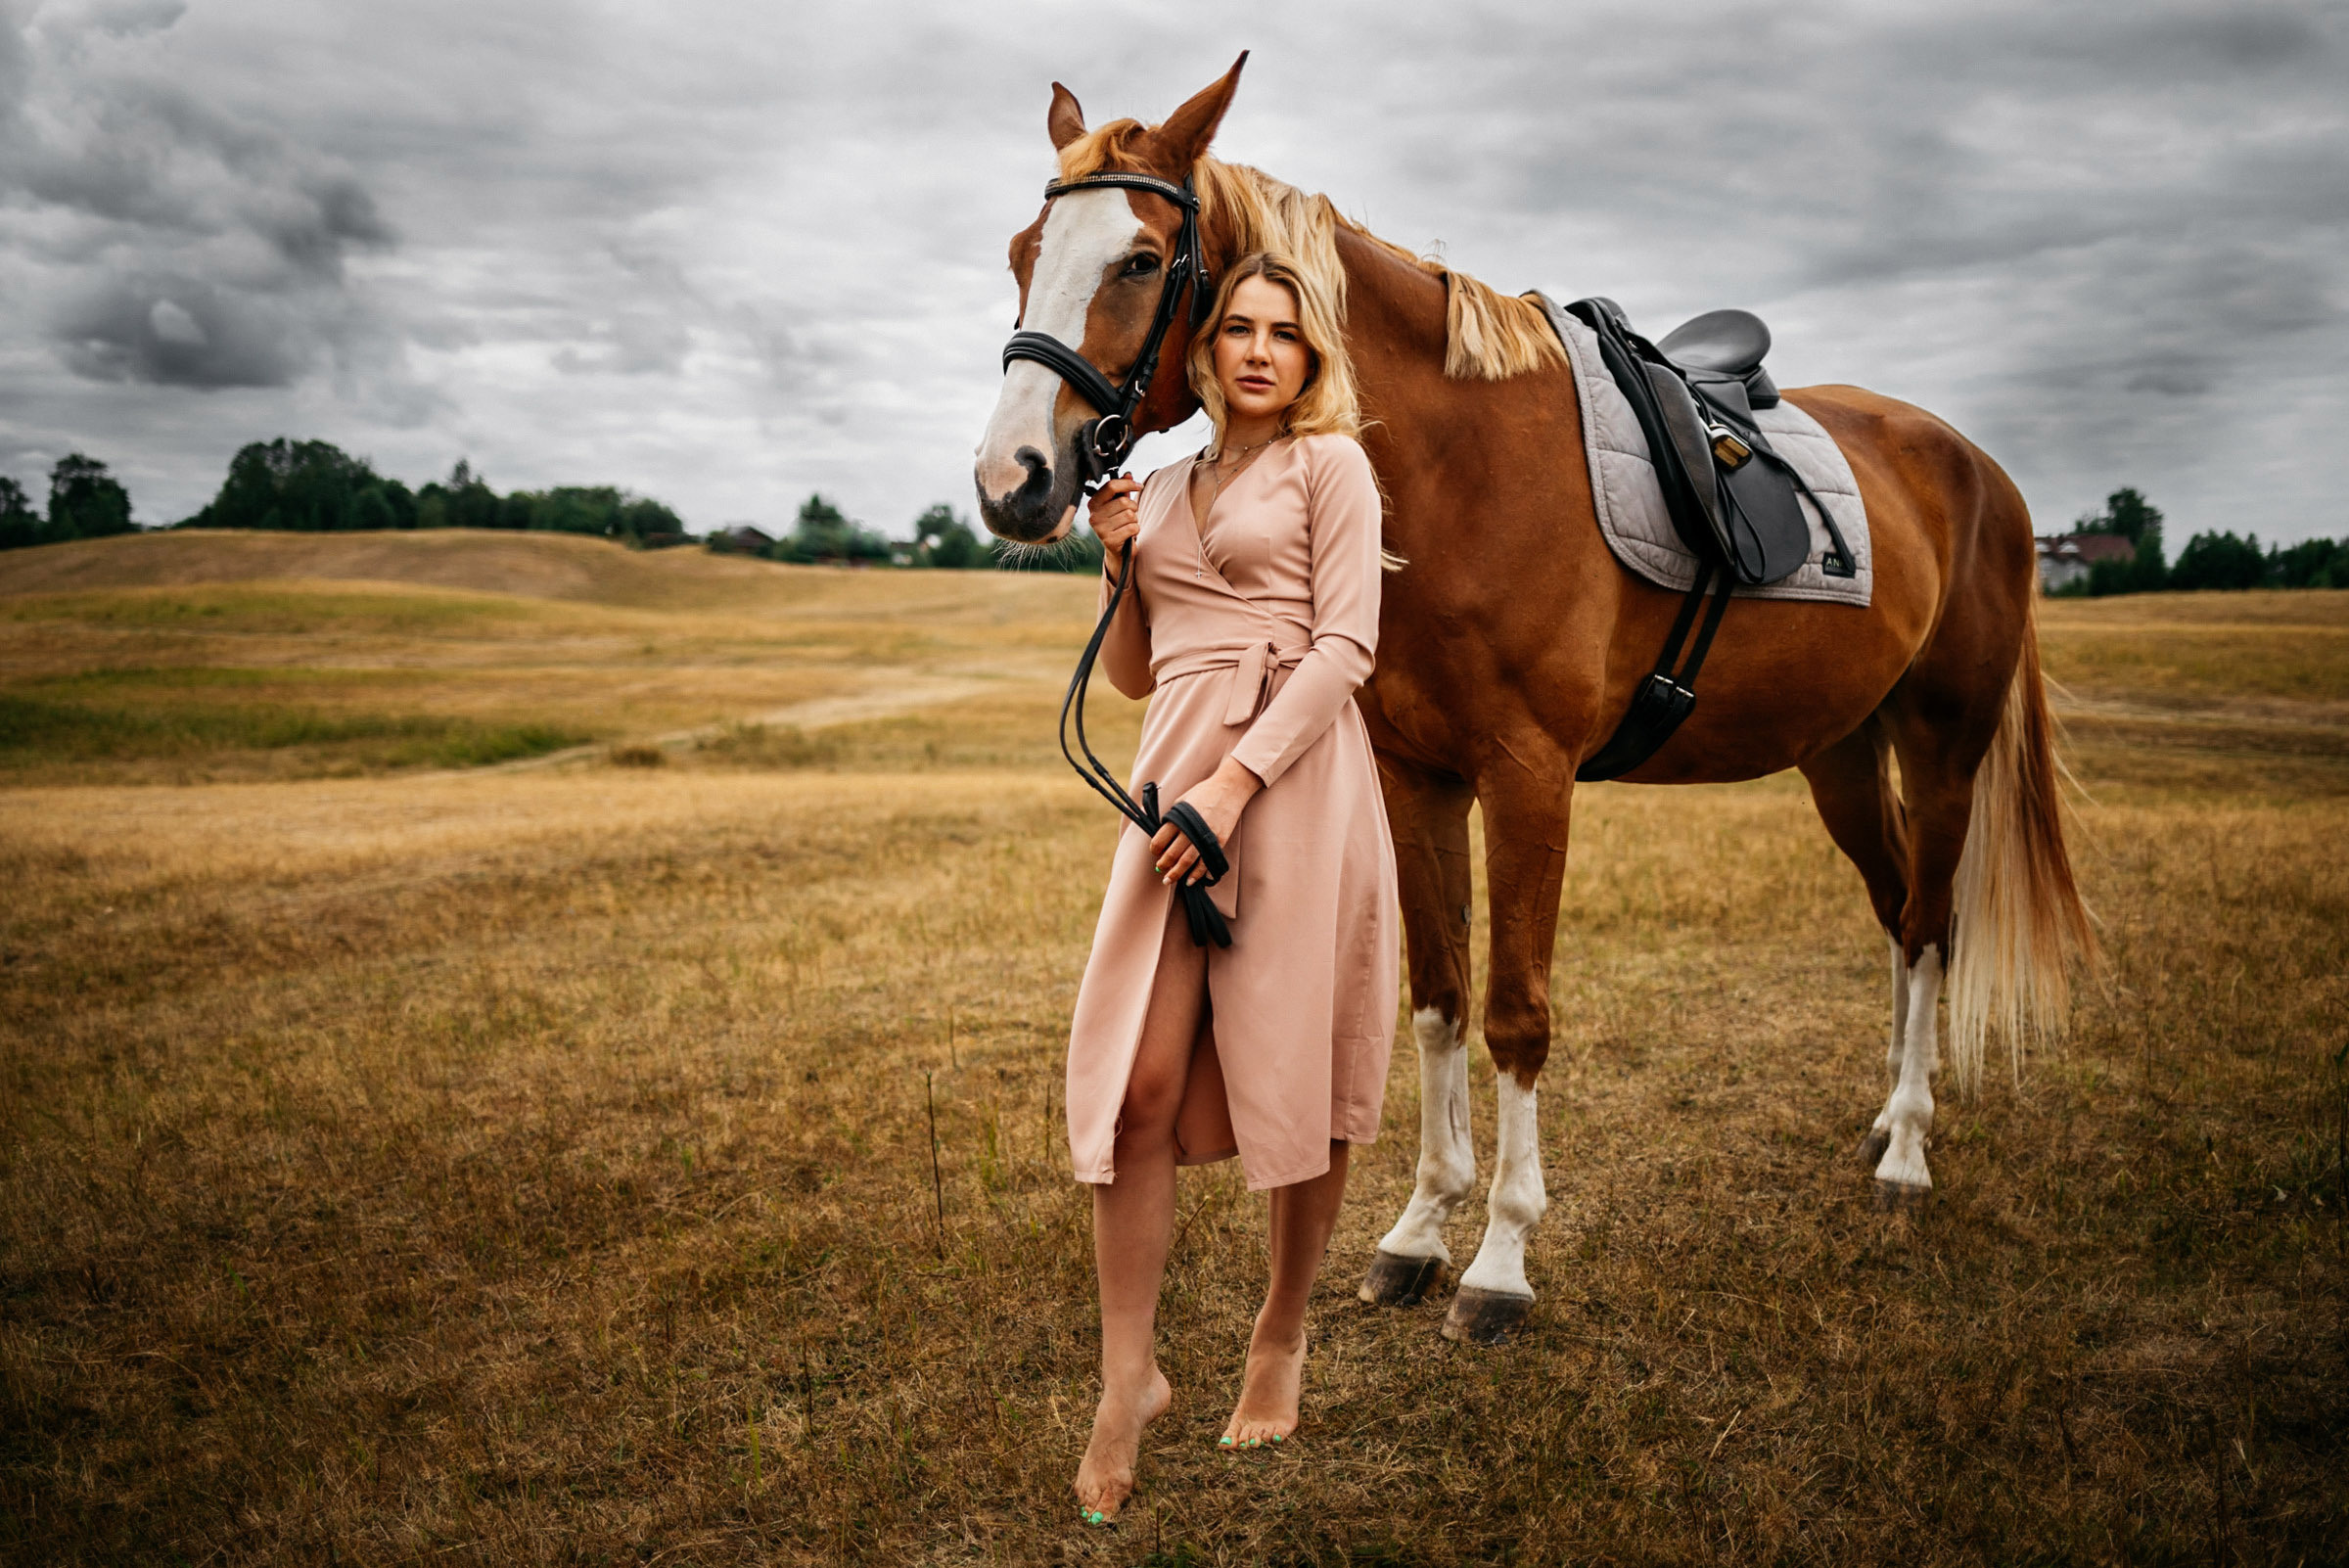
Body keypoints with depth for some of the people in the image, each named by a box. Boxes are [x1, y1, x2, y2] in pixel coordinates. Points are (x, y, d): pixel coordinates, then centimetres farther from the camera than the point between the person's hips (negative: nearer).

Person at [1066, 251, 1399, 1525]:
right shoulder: (1162, 489, 19)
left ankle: (1282, 1335, 25)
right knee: (1138, 1077, -6)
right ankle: (1128, 1376, 5)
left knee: (1297, 1073, 5)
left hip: (1295, 776, -4)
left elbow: (1346, 644, -8)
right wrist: (1117, 560, 6)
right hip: (1175, 769, 4)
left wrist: (1237, 781, -17)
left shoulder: (1330, 464, 4)